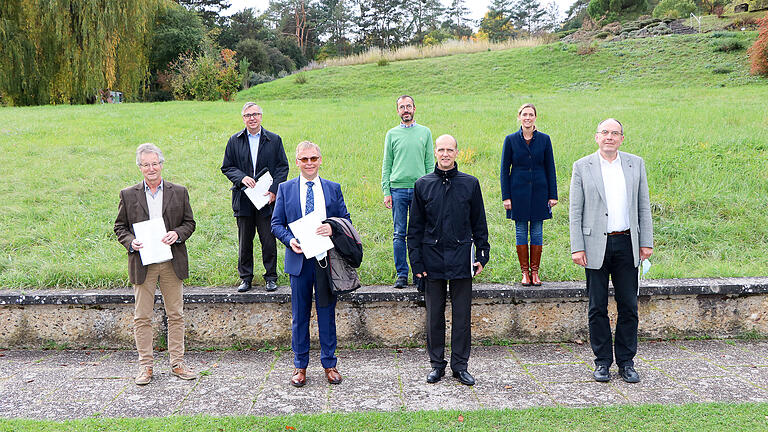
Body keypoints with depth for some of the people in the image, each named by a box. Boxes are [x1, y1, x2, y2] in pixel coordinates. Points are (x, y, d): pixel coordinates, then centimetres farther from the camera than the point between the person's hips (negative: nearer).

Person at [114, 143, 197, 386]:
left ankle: (177, 363, 17)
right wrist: (130, 242, -10)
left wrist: (177, 234, -11)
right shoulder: (128, 195, 5)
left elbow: (189, 223, 9)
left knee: (175, 315, 6)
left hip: (172, 262, 1)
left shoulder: (179, 192, 5)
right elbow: (120, 226, 9)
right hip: (142, 263, 0)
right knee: (142, 317, 5)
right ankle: (145, 365, 16)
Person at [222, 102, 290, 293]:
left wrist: (274, 190, -10)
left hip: (267, 198, -1)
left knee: (268, 240, 1)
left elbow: (283, 167, 3)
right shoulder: (234, 141, 7)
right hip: (243, 198, 1)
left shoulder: (274, 140, 4)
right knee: (244, 241, 8)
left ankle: (271, 277, 15)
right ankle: (245, 278, 19)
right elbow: (226, 167, 8)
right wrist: (241, 178, -11)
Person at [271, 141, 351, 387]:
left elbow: (346, 219, 8)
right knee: (299, 316, 7)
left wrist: (332, 228, -14)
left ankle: (329, 364, 20)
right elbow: (276, 223, 5)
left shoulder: (333, 189, 8)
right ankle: (300, 366, 20)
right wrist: (289, 240, -14)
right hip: (299, 259, 0)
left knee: (327, 313, 7)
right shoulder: (285, 189, 6)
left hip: (326, 259, 0)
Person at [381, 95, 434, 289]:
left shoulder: (425, 132, 9)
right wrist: (386, 191, -2)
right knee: (399, 234, 0)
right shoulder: (392, 134, 8)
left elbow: (430, 163, 8)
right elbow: (387, 164, 7)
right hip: (398, 189, 0)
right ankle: (401, 274, 8)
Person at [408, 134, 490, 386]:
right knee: (434, 315, 7)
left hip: (461, 260, 0)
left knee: (462, 315, 5)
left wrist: (482, 254, 3)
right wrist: (416, 261, 0)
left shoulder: (470, 184, 3)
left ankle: (460, 365, 17)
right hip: (432, 260, 0)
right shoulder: (423, 185, 4)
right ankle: (437, 364, 20)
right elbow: (415, 227, 6)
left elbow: (479, 223, 9)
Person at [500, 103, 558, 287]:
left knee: (537, 232, 5)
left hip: (539, 192, 1)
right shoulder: (511, 139, 0)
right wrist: (506, 196, -4)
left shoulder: (544, 139, 2)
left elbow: (550, 168, 5)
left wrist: (553, 195, 1)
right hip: (518, 192, 0)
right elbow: (504, 169, 1)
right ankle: (525, 272, 14)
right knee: (521, 232, 4)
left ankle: (535, 272, 15)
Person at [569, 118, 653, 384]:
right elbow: (575, 211, 0)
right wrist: (577, 248, -7)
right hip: (596, 245, -2)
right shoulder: (582, 167, 2)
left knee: (628, 306, 6)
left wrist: (646, 242, 4)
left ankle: (626, 362, 18)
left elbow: (644, 206, 10)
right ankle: (602, 362, 17)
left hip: (626, 244, 2)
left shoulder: (636, 164, 9)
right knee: (598, 307, 5)